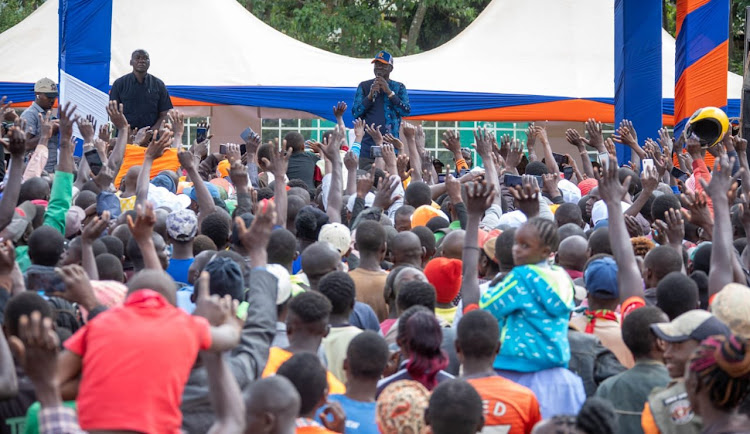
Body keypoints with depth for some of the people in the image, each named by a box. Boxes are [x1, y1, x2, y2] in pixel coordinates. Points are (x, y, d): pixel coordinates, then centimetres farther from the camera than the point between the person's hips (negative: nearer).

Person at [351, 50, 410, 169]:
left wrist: (389, 92, -9)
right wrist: (370, 95, -8)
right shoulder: (364, 86, 12)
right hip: (367, 145, 1)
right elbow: (355, 113, 4)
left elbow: (406, 111, -3)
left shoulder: (399, 88, 11)